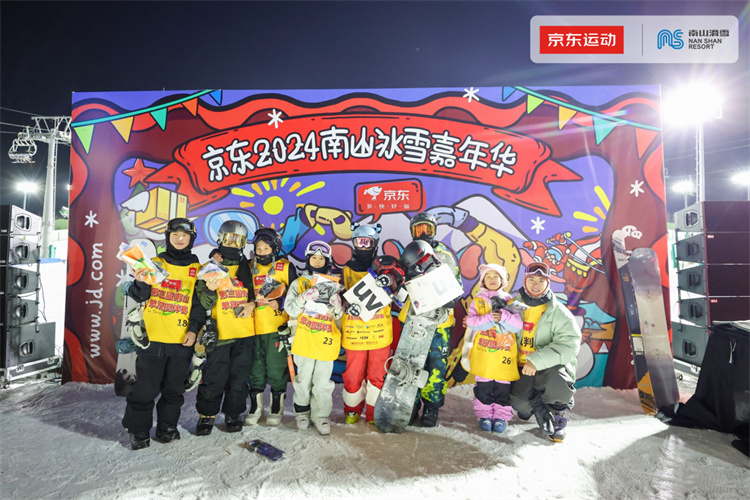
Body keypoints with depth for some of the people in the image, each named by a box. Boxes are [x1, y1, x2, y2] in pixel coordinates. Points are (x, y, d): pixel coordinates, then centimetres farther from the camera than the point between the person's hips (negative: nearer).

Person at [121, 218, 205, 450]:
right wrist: (140, 283, -17)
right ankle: (138, 431, 19)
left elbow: (199, 303, 5)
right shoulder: (155, 263, 5)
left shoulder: (197, 269, 6)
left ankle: (167, 427, 28)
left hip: (181, 340, 1)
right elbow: (138, 297, 4)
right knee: (145, 387, 3)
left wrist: (194, 329, -4)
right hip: (153, 336, -1)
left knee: (174, 388, 12)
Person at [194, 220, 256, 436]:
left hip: (245, 331, 2)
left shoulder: (247, 268, 9)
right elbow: (204, 304, -2)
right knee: (214, 378, 1)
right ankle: (207, 415, 20)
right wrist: (209, 290, -23)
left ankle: (233, 414, 25)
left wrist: (252, 304, -4)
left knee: (239, 376, 9)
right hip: (219, 333, -2)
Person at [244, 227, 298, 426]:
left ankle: (276, 408, 17)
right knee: (255, 367, 10)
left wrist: (281, 303, -12)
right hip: (254, 327, 4)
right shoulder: (250, 268, 12)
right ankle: (255, 407, 24)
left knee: (276, 367, 2)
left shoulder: (285, 267, 0)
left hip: (277, 327, -4)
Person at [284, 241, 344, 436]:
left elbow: (341, 316, 7)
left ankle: (321, 415, 17)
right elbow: (291, 310, -3)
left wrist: (336, 304, -14)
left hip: (326, 341, 0)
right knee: (304, 379, 8)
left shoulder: (334, 285, 10)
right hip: (304, 340, 0)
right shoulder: (299, 283, 9)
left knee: (323, 381, 3)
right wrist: (306, 297, -18)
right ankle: (302, 412, 26)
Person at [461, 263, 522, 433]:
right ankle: (484, 415, 21)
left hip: (504, 353, 1)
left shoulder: (509, 301, 8)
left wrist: (503, 316, -19)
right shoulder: (478, 301, 6)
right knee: (483, 386, 6)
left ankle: (501, 416, 21)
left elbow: (517, 325, -3)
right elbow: (472, 322, -9)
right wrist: (491, 318, -21)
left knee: (502, 387, 5)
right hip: (483, 353, 0)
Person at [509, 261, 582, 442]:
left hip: (552, 366, -2)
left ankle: (557, 417, -2)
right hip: (522, 368, 3)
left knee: (556, 383, -35)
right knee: (518, 401, -21)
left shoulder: (558, 312, -8)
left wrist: (538, 360, -29)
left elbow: (569, 344, -19)